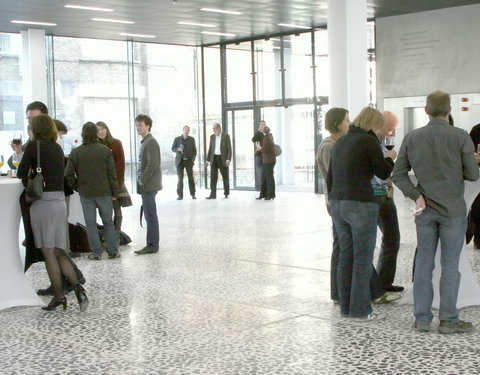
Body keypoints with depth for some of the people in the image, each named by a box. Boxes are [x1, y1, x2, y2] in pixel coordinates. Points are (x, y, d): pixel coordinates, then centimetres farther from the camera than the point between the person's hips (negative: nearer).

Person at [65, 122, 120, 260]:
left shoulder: (76, 152, -3)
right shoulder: (105, 150, -4)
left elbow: (68, 174, -6)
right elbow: (112, 173, -3)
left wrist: (77, 187, 8)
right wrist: (114, 192, 4)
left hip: (85, 193, 0)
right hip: (104, 192, 0)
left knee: (90, 223, 6)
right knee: (108, 222, 10)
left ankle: (96, 253, 6)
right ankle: (113, 251, 11)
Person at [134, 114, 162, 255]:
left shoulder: (151, 142, -12)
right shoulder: (145, 142, 17)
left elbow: (153, 164, -21)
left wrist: (142, 180, -16)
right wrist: (141, 180, 13)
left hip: (148, 185, -9)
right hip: (146, 185, 9)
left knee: (150, 216, -6)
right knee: (149, 215, 11)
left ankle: (152, 245, -2)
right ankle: (152, 244, 16)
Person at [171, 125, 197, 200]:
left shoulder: (192, 139, 6)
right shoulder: (177, 139, 3)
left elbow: (194, 150, 7)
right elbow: (173, 149, 6)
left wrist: (193, 159, -3)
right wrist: (178, 149, -16)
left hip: (189, 161, 1)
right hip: (180, 161, -1)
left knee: (191, 178, -1)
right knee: (180, 178, -2)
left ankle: (193, 194, 3)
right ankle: (180, 195, 1)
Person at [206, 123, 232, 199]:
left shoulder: (226, 136, -1)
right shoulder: (212, 137, 11)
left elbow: (229, 148, -5)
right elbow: (210, 148, 14)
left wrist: (228, 159, -15)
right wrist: (208, 159, 7)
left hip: (223, 159, -3)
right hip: (214, 158, 3)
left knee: (225, 176, 6)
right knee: (213, 177, -4)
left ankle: (226, 193, 20)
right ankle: (213, 194, -6)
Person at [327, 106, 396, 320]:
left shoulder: (340, 142, 15)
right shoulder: (369, 141, -8)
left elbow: (330, 177, 19)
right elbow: (383, 173, -4)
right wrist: (389, 158, 16)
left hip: (337, 204, 8)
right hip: (360, 205, -7)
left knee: (345, 257, 12)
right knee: (363, 259, 0)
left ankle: (345, 306, 17)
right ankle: (360, 309, 4)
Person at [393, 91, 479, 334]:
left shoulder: (412, 138, 1)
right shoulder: (460, 137, -9)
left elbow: (398, 175, 0)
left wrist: (416, 195, -2)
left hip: (424, 210, 3)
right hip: (453, 209, -3)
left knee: (423, 263, 8)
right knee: (450, 264, 3)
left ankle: (422, 318, 13)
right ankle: (448, 320, 8)